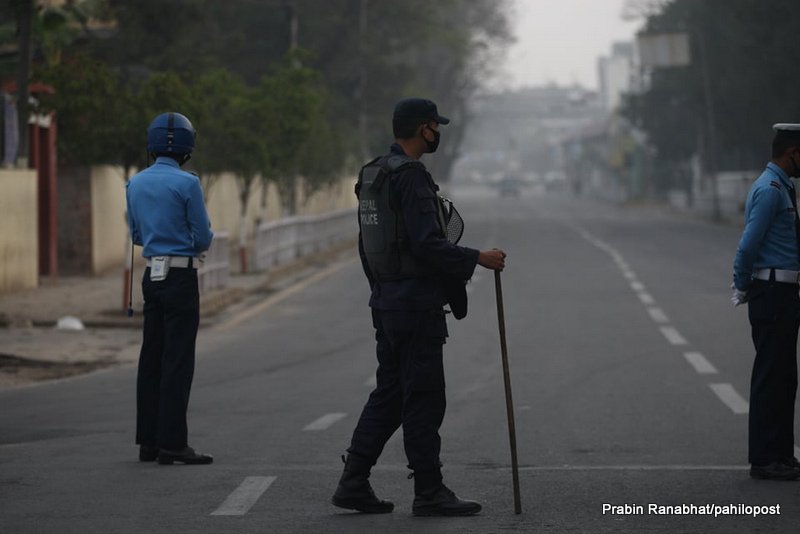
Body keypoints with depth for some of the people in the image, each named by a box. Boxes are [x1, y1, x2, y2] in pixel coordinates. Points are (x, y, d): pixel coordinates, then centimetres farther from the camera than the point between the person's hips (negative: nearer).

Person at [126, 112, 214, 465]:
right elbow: (203, 238, -9)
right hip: (181, 277, -6)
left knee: (151, 360, 10)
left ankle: (148, 441, 13)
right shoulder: (186, 183, -12)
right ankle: (172, 443, -7)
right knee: (177, 362, -5)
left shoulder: (136, 184, 8)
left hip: (152, 276, 6)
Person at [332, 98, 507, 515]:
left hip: (386, 302, 10)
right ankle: (429, 493, 2)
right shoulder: (411, 178, -17)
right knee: (424, 399, -3)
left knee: (388, 394, 13)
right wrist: (477, 259, -15)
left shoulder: (373, 175, 14)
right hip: (416, 304, -10)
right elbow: (427, 244, -24)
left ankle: (353, 484, 12)